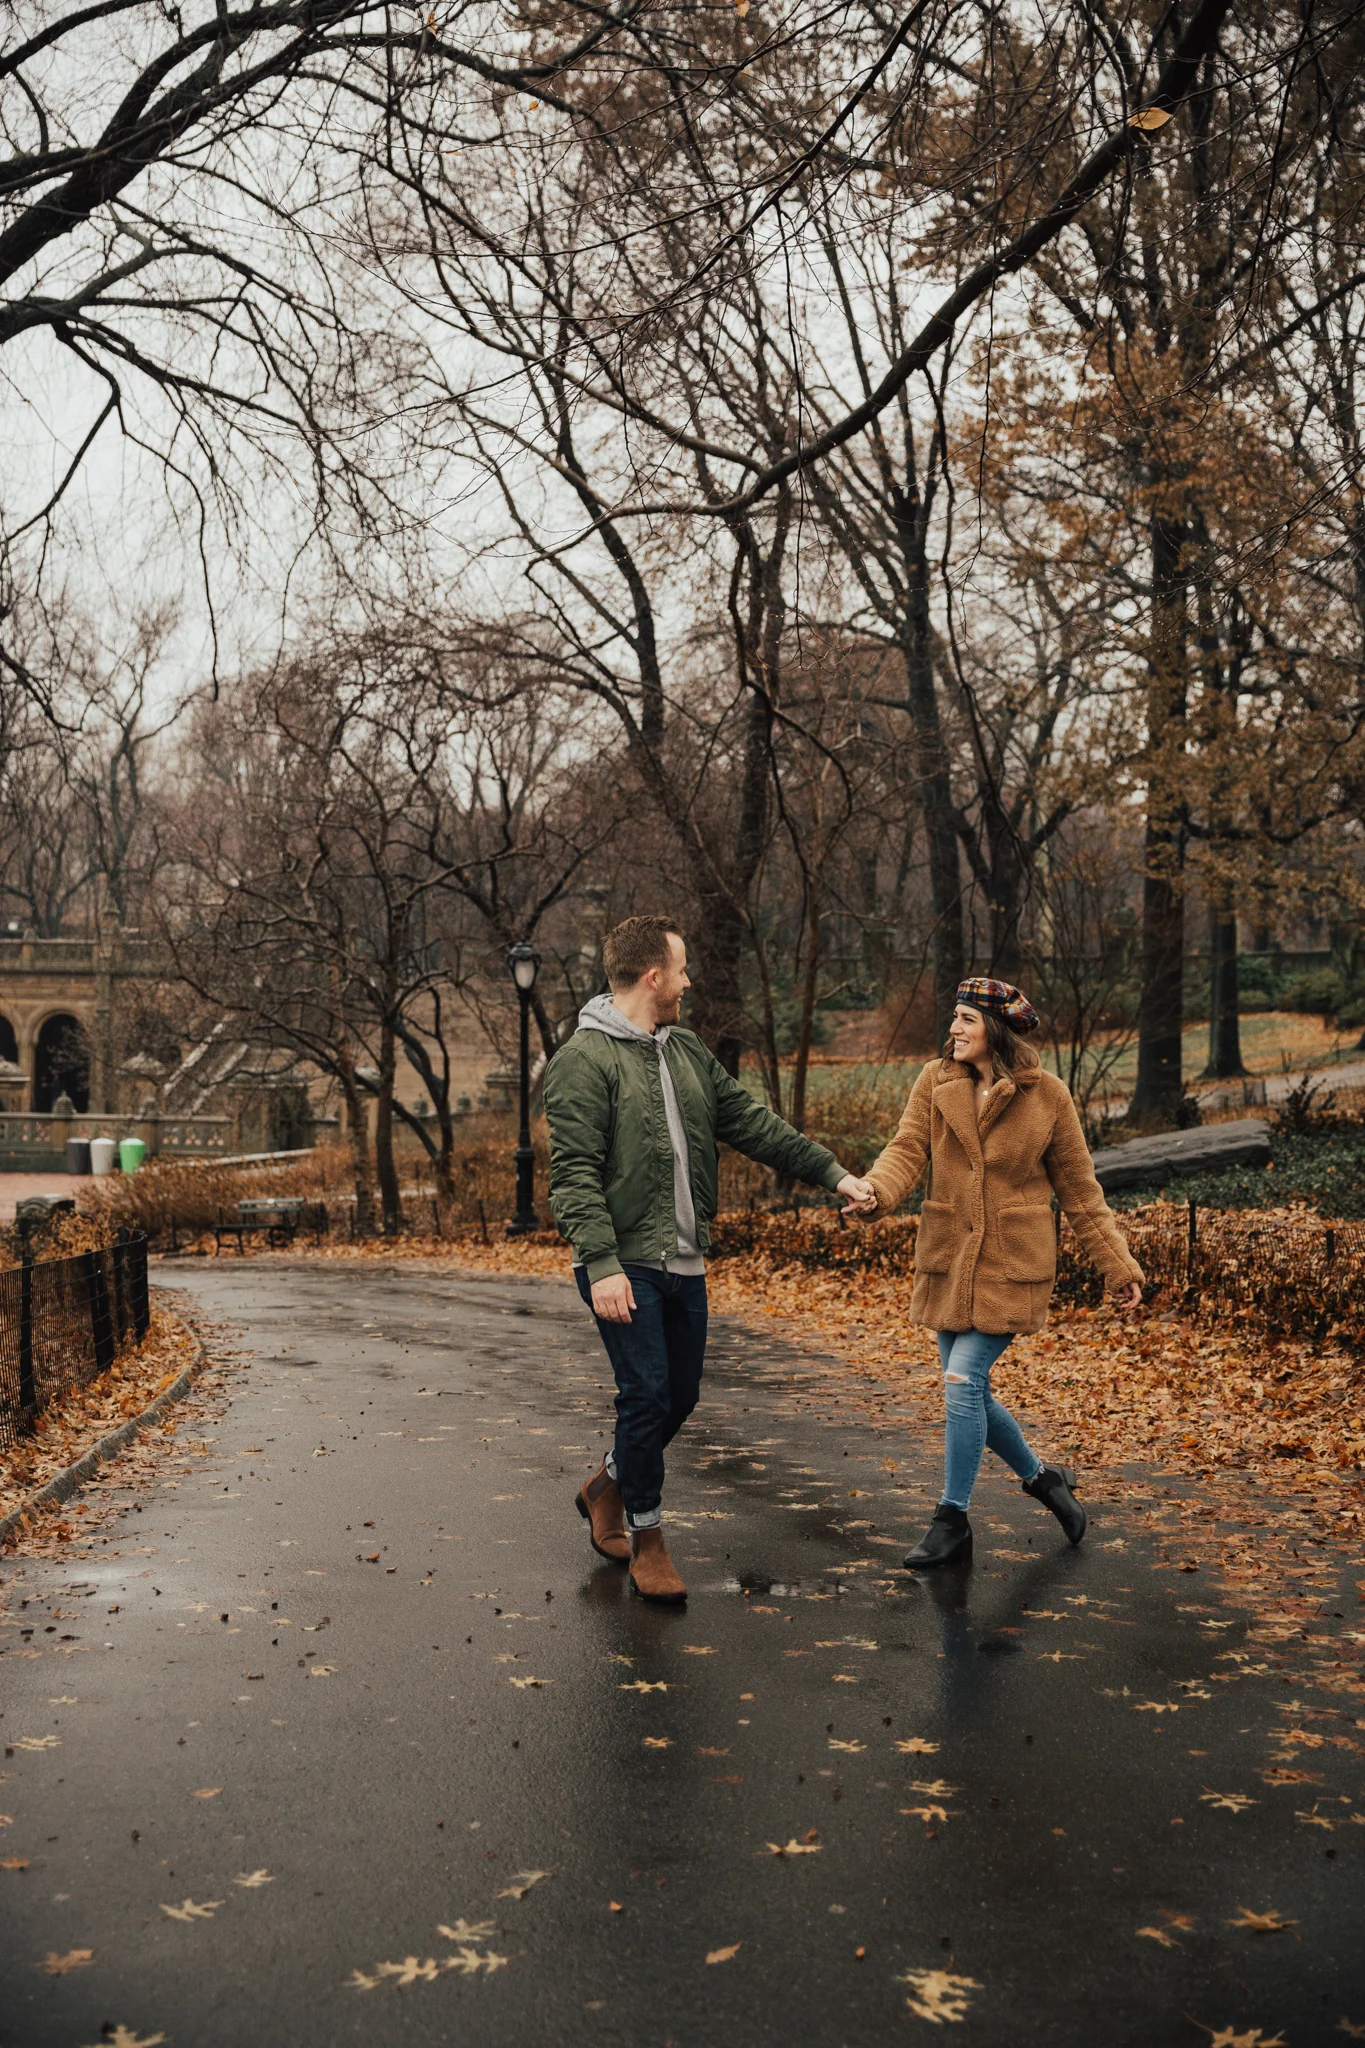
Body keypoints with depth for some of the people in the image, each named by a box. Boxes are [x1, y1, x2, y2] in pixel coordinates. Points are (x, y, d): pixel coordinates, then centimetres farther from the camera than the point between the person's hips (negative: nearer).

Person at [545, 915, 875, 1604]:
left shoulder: (688, 1052, 14)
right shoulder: (584, 1060, -11)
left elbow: (752, 1123, 16)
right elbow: (574, 1173, -16)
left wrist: (832, 1173, 10)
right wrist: (602, 1265, -24)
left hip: (684, 1263, 8)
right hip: (624, 1266, -7)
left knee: (680, 1395, 13)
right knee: (647, 1396, -6)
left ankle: (607, 1486, 36)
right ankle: (645, 1536, 12)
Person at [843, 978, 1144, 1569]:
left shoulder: (1046, 1096, -5)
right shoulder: (936, 1082, 2)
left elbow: (1079, 1189, 2)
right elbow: (907, 1148, -9)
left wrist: (1119, 1267, 2)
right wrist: (875, 1192, -31)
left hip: (1010, 1265, -4)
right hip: (948, 1259, 4)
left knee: (963, 1382, -12)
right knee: (970, 1392, 10)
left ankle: (952, 1521, 2)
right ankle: (1042, 1478, 36)